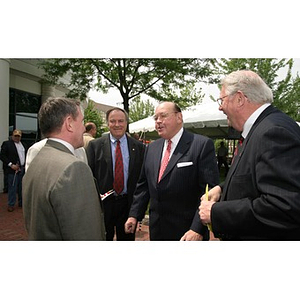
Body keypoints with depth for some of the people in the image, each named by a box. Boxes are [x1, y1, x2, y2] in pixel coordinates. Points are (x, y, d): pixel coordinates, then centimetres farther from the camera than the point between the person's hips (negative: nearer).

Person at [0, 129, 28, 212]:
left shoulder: (23, 145, 15)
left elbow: (27, 156, 18)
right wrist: (11, 165, -16)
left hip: (23, 169, 5)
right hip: (13, 169, -5)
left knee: (22, 187, 12)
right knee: (12, 188, -1)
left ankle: (21, 202, 23)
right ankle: (11, 204, 9)